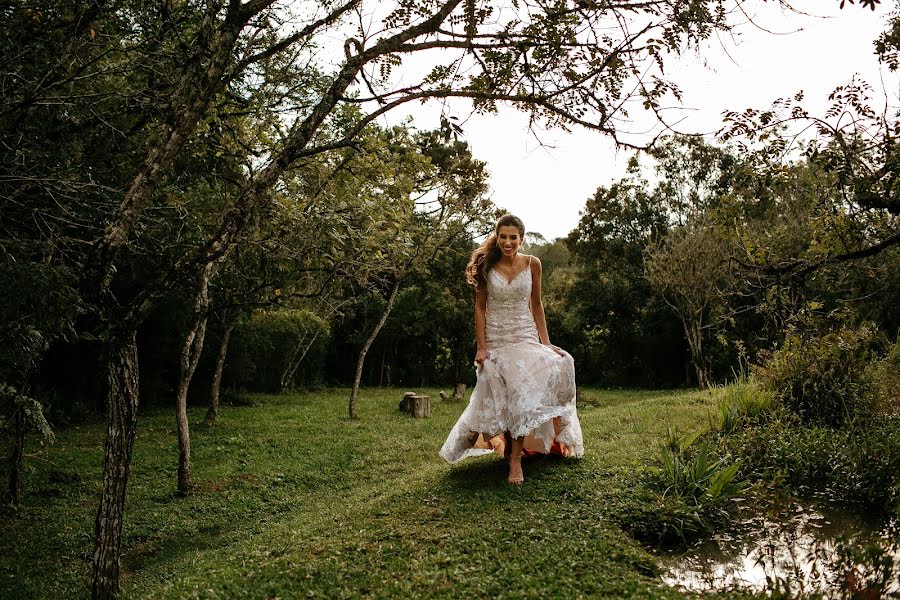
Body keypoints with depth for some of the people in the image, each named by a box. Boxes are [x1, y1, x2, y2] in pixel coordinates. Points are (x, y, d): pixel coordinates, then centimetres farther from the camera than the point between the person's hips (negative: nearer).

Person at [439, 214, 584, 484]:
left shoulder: (532, 264, -1)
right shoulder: (487, 266, -4)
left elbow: (536, 305, 7)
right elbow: (480, 307, -1)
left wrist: (545, 342, 3)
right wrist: (481, 347, -6)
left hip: (525, 336, 0)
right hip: (495, 338, 0)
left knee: (522, 394, -13)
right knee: (497, 396, 3)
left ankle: (516, 458, -6)